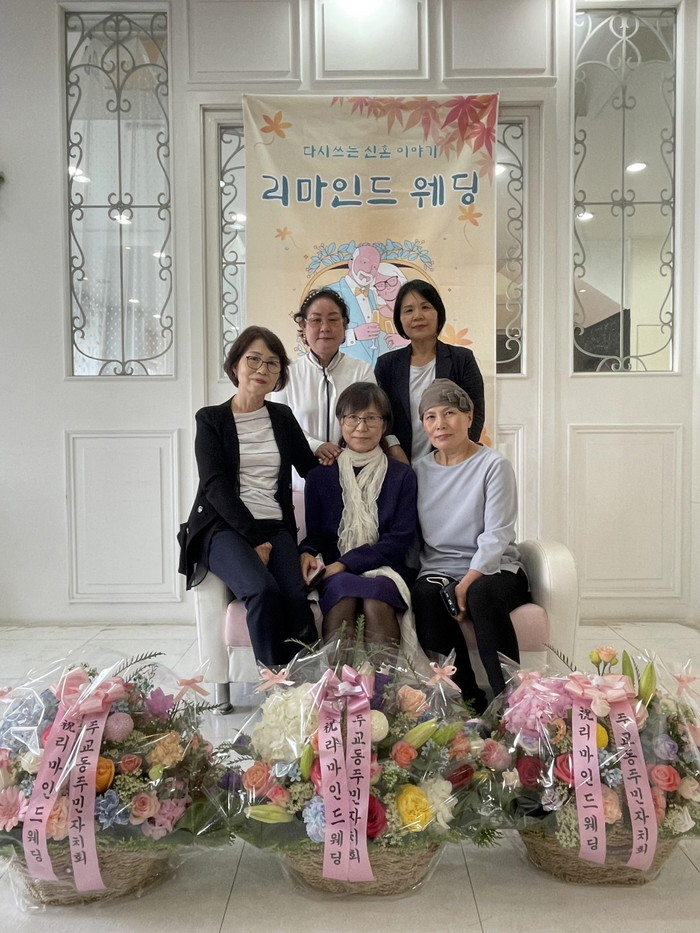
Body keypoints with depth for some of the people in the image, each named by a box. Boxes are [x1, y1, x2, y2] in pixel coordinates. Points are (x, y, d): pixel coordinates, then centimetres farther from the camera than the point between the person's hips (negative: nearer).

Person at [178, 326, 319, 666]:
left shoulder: (283, 417, 18)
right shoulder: (211, 419, 7)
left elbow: (310, 468, 18)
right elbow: (214, 485, -5)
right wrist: (254, 537, -14)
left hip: (276, 528, 3)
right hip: (224, 527, -3)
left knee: (296, 597, -28)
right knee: (263, 590, -32)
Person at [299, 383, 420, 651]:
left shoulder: (402, 476, 11)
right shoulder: (320, 476, 15)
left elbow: (400, 539, 1)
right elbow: (315, 533, 14)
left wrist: (346, 563, -10)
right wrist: (307, 553, -12)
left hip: (383, 570, 0)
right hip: (336, 574, 1)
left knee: (375, 599, -35)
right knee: (343, 590, -35)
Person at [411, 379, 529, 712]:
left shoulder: (493, 465, -2)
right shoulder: (420, 470, 11)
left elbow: (496, 535, -10)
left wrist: (466, 585, -20)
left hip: (492, 569, -3)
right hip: (438, 570, 3)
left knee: (482, 594, -36)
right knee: (424, 596, -31)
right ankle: (468, 701, -23)